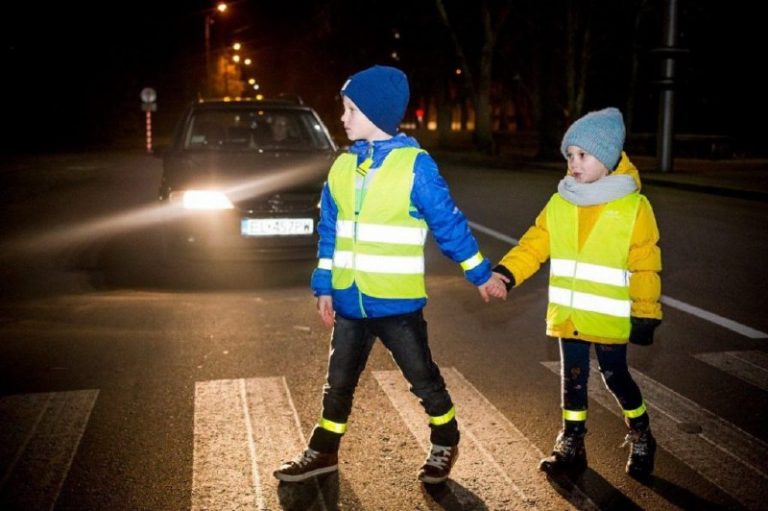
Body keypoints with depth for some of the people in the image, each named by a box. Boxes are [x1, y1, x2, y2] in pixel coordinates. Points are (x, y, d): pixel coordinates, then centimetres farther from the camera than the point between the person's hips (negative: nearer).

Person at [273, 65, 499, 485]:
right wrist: (324, 288, 8)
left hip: (397, 301, -5)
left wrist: (479, 273, 0)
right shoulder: (343, 166, 4)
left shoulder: (414, 165, -12)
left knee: (422, 377, 9)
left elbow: (448, 223, -6)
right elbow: (330, 232, 9)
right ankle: (323, 451, 32)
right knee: (338, 382, 16)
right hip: (349, 301, 5)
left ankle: (445, 444, 32)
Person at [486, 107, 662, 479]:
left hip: (610, 319, -4)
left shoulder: (633, 206, -11)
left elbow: (646, 267, -9)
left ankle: (642, 440, 33)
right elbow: (534, 245, -1)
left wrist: (645, 314, -8)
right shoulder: (560, 203, 1)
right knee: (573, 378, 13)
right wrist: (505, 273, -16)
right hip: (568, 315, 4)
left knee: (615, 377, 9)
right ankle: (571, 446, 28)